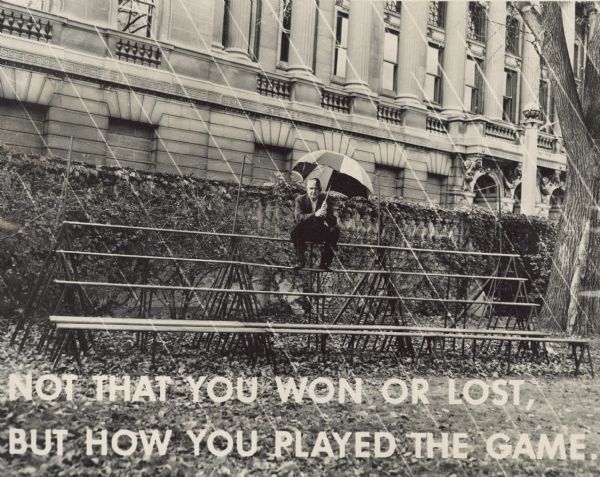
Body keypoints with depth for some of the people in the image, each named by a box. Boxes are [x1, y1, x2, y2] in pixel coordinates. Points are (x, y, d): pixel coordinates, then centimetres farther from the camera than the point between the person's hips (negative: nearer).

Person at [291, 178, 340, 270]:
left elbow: (333, 221, -18)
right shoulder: (300, 199, -10)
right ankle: (299, 261, -18)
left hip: (321, 233, 1)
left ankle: (325, 262, -14)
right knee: (296, 230, -32)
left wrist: (325, 214, -41)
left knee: (334, 230, -27)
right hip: (305, 232, -1)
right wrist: (315, 214, -41)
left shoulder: (325, 199, -9)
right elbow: (298, 217, -26)